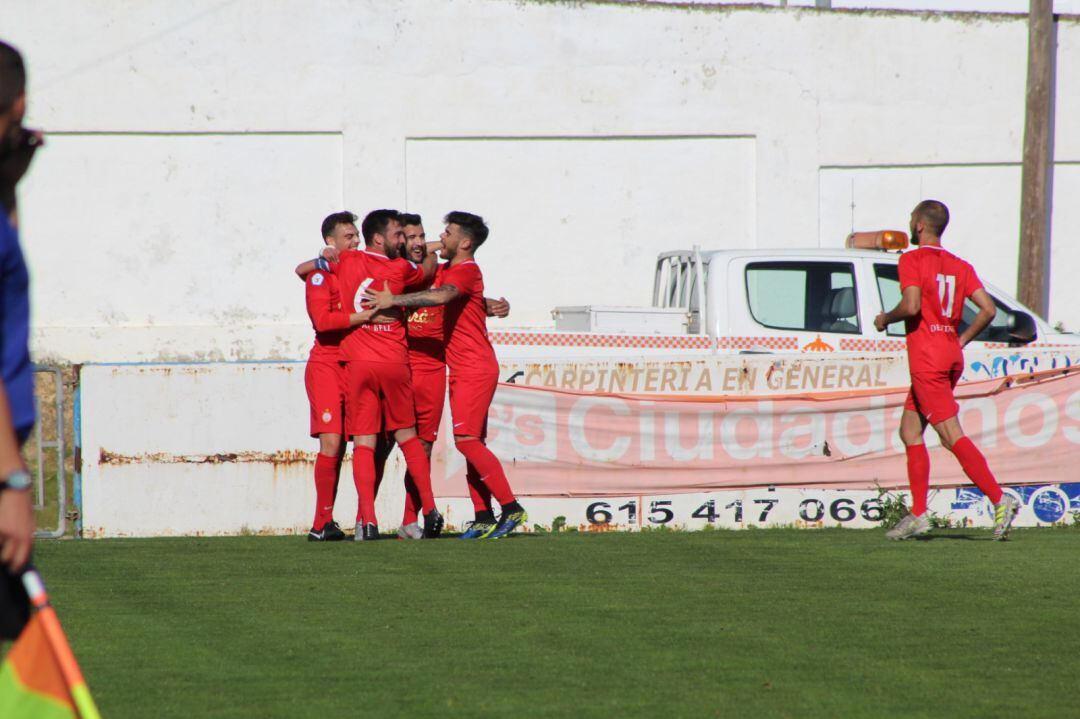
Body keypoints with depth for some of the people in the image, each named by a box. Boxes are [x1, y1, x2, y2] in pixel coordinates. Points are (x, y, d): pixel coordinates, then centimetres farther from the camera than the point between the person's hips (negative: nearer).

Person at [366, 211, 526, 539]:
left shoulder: (466, 271, -13)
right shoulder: (445, 270, 16)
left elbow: (441, 296, -32)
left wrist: (395, 300, -29)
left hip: (475, 368, -10)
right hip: (463, 371, 10)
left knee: (466, 439, -16)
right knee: (471, 443, 7)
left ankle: (511, 508, -16)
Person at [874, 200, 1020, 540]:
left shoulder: (912, 260, -7)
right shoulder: (960, 266, 12)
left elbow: (911, 305, -21)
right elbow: (988, 309, 5)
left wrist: (885, 319, -2)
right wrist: (961, 341, 14)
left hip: (927, 358, -8)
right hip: (951, 354, 8)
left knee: (952, 436, -12)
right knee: (910, 431, 16)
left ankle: (1000, 500, -24)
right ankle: (918, 515, 14)